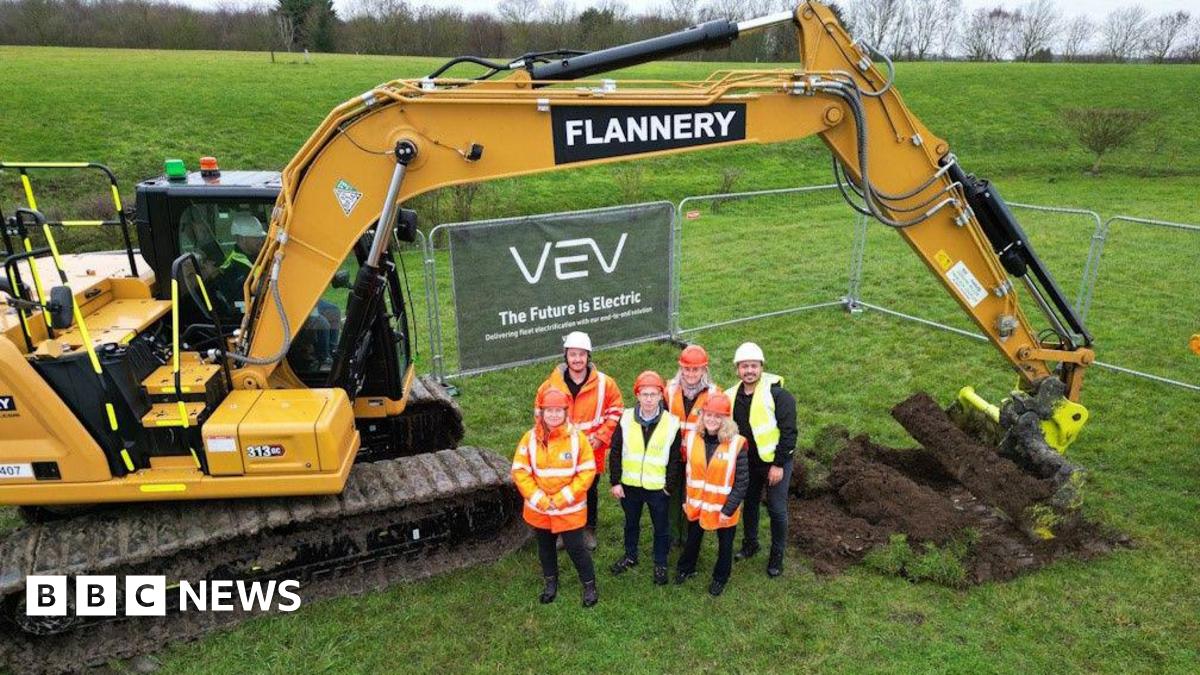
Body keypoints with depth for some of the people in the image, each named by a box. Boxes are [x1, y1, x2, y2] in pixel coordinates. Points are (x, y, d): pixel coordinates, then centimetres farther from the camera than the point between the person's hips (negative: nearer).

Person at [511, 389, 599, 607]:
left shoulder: (577, 438, -14)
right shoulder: (530, 438, -10)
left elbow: (587, 472, -13)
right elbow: (520, 471, -9)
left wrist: (562, 499, -16)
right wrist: (539, 499, -15)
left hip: (570, 509, -2)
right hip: (539, 509, 2)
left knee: (576, 548, 6)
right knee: (545, 546, 21)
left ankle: (589, 585, 29)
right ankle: (550, 582, 44)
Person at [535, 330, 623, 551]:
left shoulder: (604, 384, -11)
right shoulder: (552, 385, -10)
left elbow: (615, 412, -1)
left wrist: (601, 436, -10)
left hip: (592, 452, 0)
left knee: (589, 491, 19)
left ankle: (589, 529, 41)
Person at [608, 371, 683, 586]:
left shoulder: (671, 423, -11)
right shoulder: (626, 419, -8)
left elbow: (675, 459, -4)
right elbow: (615, 452, -3)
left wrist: (670, 484, -6)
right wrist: (615, 481, -4)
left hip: (658, 487, -2)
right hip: (629, 485, 2)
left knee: (661, 527, 13)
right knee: (631, 523, 22)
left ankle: (660, 564, 33)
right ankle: (630, 556, 44)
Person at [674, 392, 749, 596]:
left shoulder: (737, 444, -21)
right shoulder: (693, 438, -8)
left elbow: (742, 482, -15)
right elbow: (688, 472, 4)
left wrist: (729, 509, -16)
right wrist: (686, 499, 5)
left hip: (724, 508, -3)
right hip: (697, 504, 3)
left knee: (725, 545, 19)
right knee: (692, 539, 24)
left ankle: (720, 577, 44)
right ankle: (686, 568, 50)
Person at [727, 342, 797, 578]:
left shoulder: (776, 394, -20)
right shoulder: (731, 396, -3)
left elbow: (788, 432, -19)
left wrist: (779, 464, -18)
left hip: (775, 461, -5)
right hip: (748, 461, 5)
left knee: (777, 509, 3)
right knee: (749, 503, 19)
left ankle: (777, 556, 21)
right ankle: (750, 544, 41)